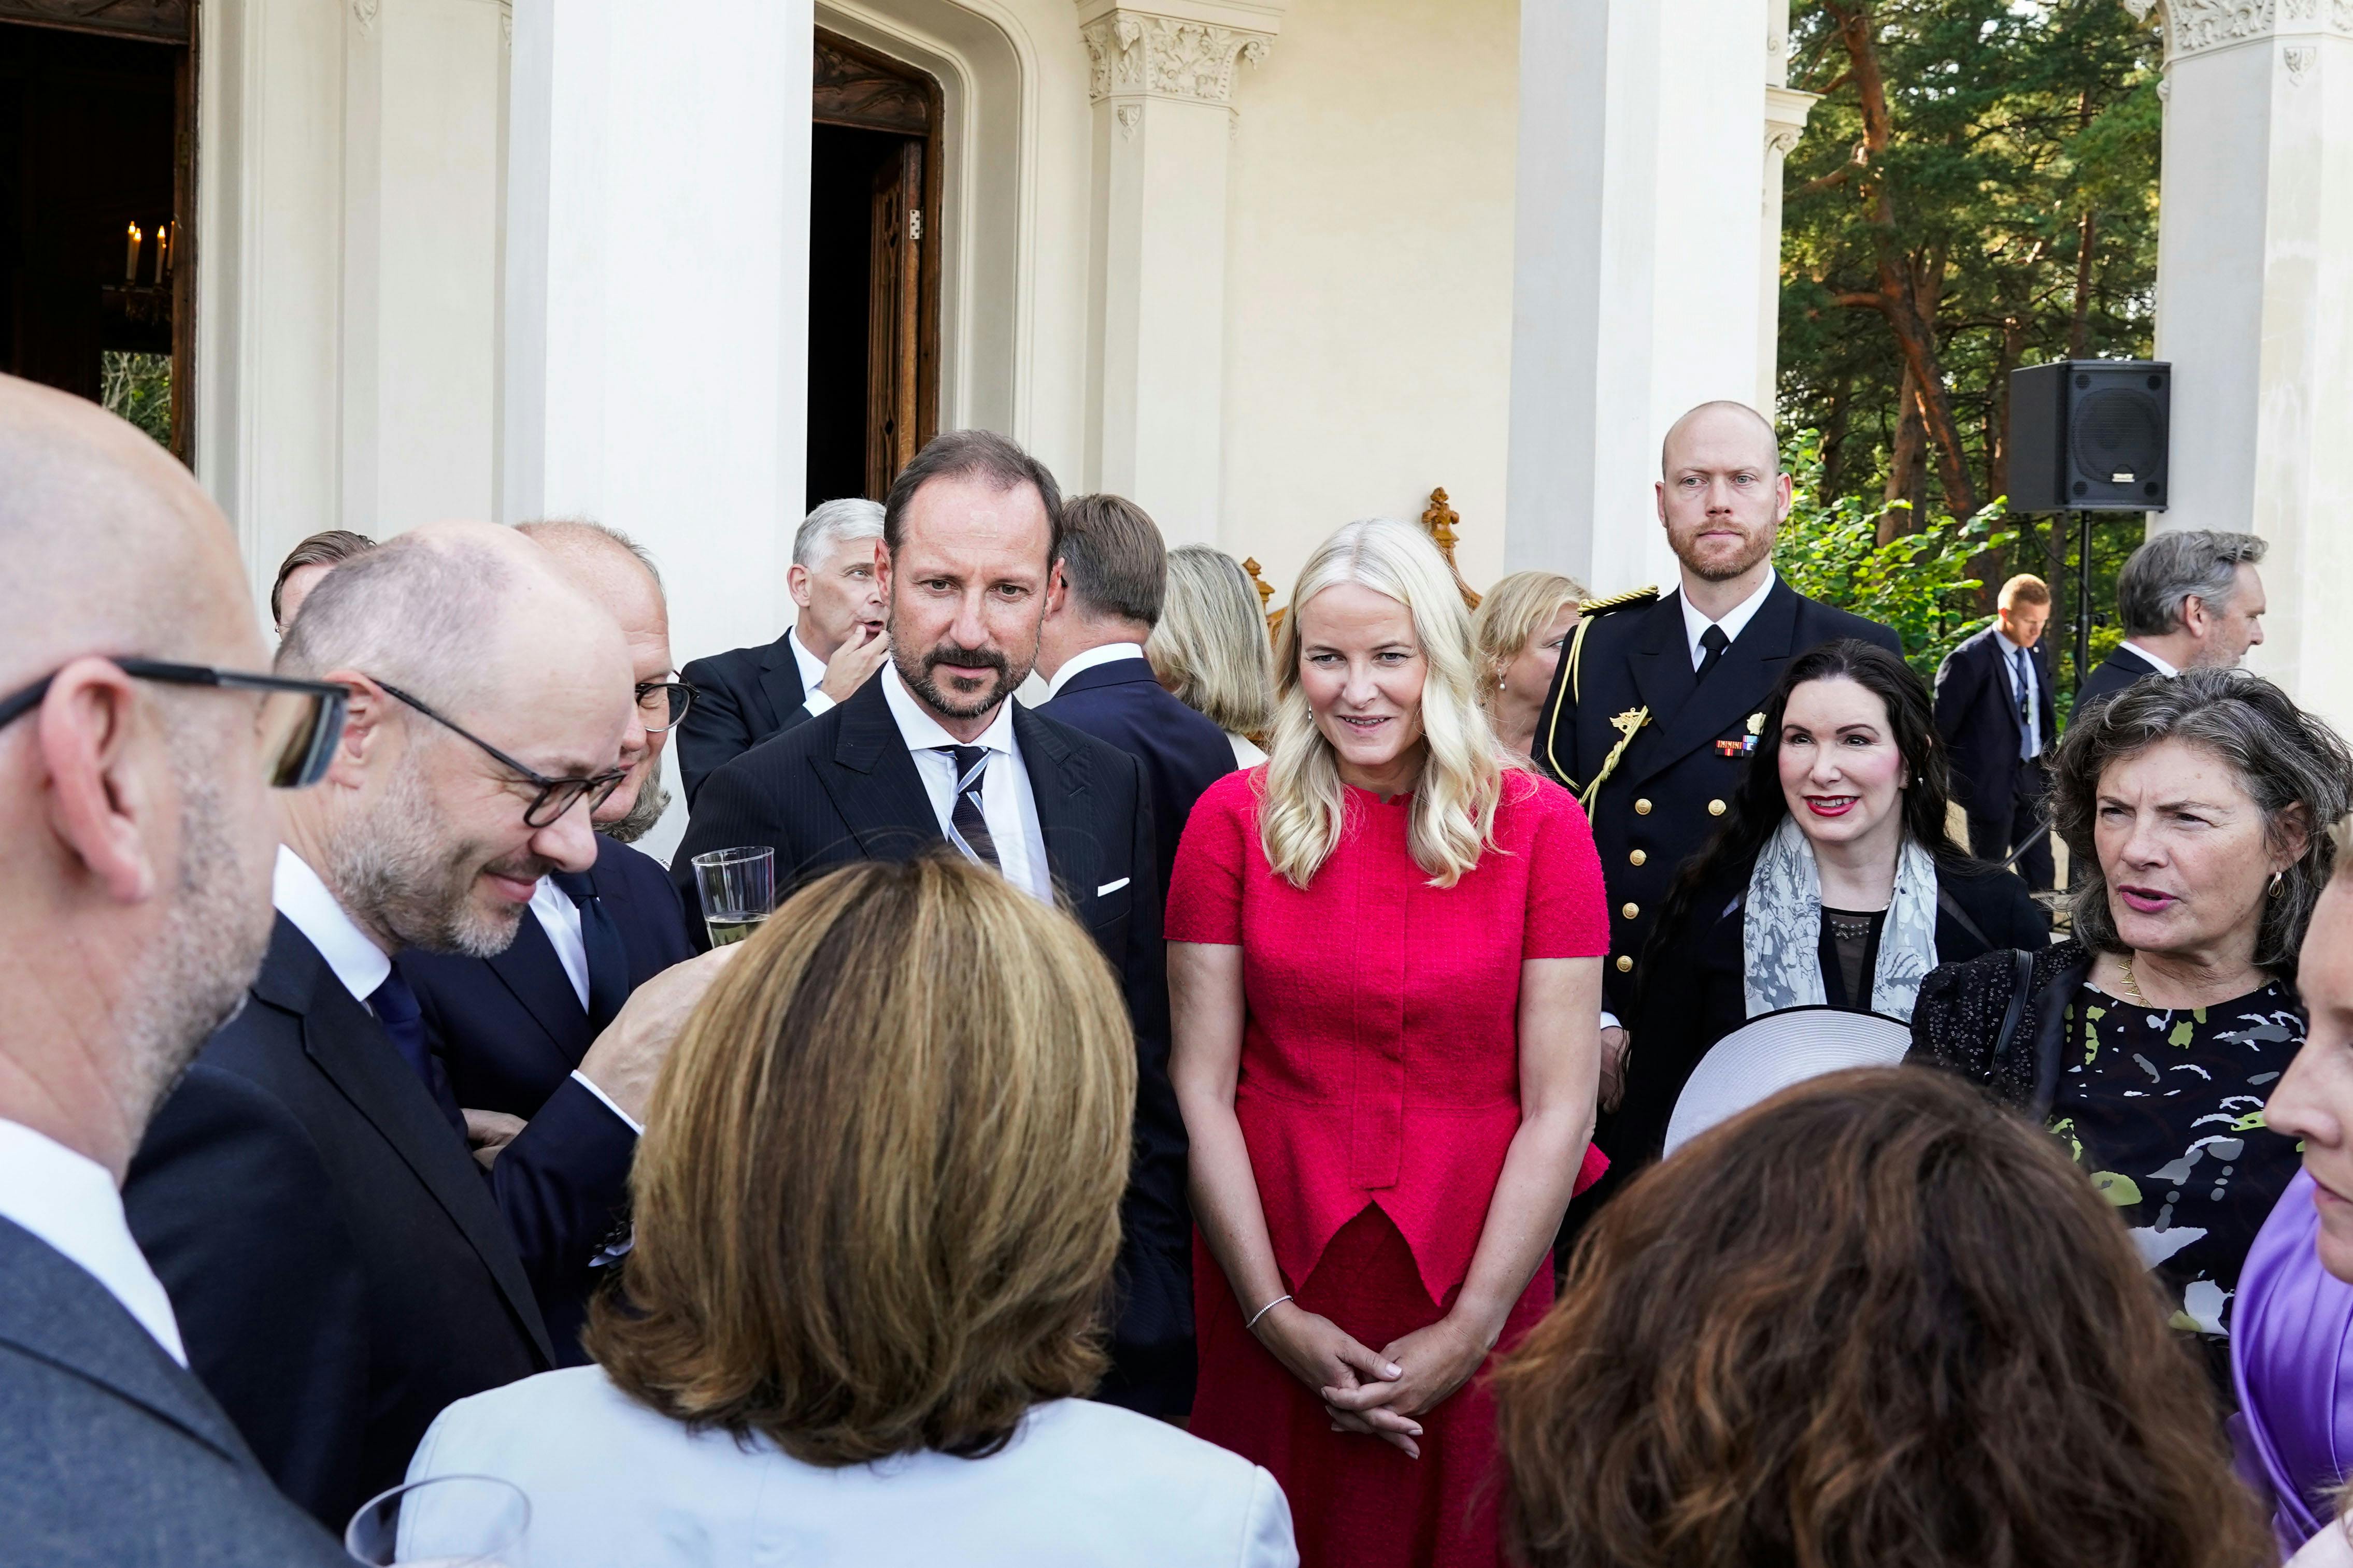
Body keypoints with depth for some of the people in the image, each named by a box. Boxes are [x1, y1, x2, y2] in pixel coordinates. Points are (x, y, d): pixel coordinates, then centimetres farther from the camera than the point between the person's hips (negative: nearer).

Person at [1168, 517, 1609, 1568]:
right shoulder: (1234, 819, -3)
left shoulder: (1539, 826, -4)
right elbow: (1201, 1091, -4)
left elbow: (1559, 1107, -6)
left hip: (1475, 1292, 0)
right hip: (1272, 1292, 0)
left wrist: (1471, 1329, -11)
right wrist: (1275, 1313, -10)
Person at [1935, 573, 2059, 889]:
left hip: (2033, 779, 7)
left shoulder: (2038, 651, 5)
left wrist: (2053, 766, 13)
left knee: (2041, 878, 10)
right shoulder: (1970, 660, -18)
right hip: (1991, 782, -7)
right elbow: (1942, 725, -12)